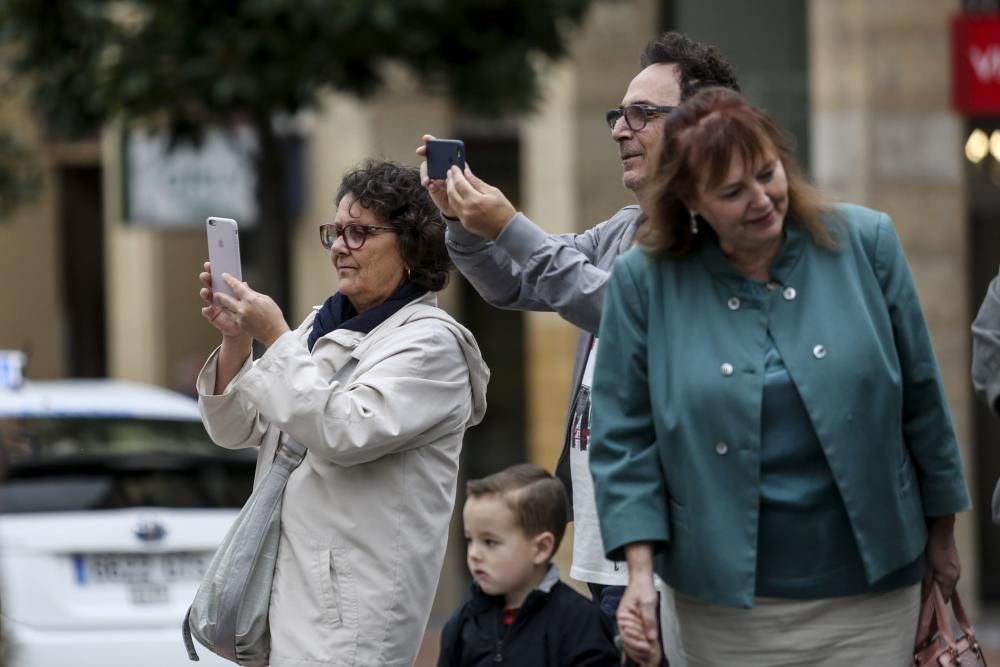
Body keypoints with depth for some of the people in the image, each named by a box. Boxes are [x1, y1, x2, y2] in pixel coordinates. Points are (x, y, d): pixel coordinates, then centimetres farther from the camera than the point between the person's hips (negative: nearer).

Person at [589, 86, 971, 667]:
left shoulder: (864, 245, -2)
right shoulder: (645, 281, -3)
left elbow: (922, 400, 5)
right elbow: (625, 437, 0)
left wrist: (941, 536, 10)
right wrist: (641, 571, -8)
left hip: (867, 593, 0)